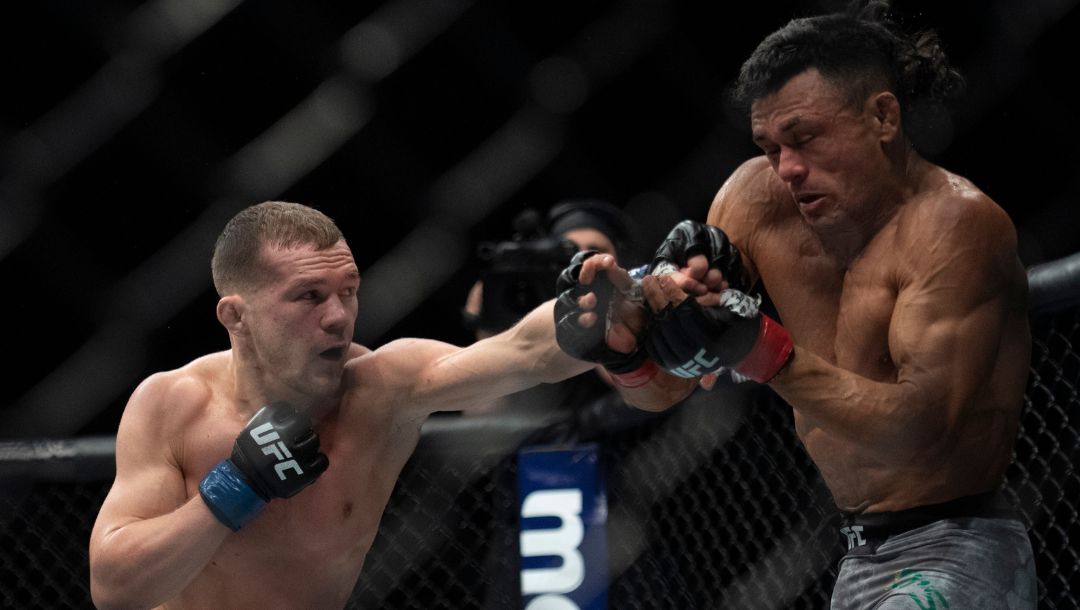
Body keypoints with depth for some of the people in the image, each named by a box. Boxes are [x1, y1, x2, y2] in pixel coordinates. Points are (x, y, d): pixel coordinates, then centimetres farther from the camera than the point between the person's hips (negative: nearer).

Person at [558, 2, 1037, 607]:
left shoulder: (954, 223, -19)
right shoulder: (759, 199, -1)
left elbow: (917, 431, -29)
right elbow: (661, 389, 1)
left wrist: (765, 351, -37)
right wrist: (624, 324, -21)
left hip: (953, 559, -7)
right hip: (859, 557, 7)